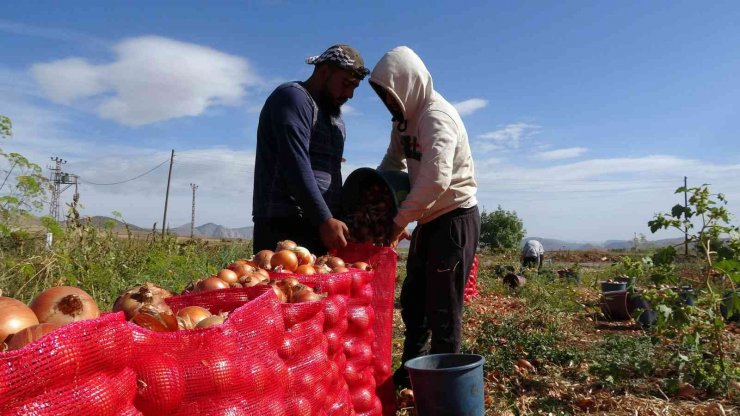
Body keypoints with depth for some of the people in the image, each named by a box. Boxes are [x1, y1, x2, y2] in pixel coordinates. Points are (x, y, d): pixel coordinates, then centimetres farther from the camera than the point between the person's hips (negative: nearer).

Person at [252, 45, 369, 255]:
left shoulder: (334, 116, 23)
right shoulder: (293, 97, -4)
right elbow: (296, 166, -17)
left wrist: (339, 220, 9)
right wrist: (325, 220, -20)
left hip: (322, 226, 8)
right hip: (285, 226, -8)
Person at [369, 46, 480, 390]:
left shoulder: (436, 116, -19)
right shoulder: (406, 118, 9)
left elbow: (436, 180, -31)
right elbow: (391, 166, 18)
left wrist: (399, 220, -23)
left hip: (455, 217, -9)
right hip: (429, 220, 9)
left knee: (442, 307, -2)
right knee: (412, 300, 16)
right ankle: (411, 372, 31)